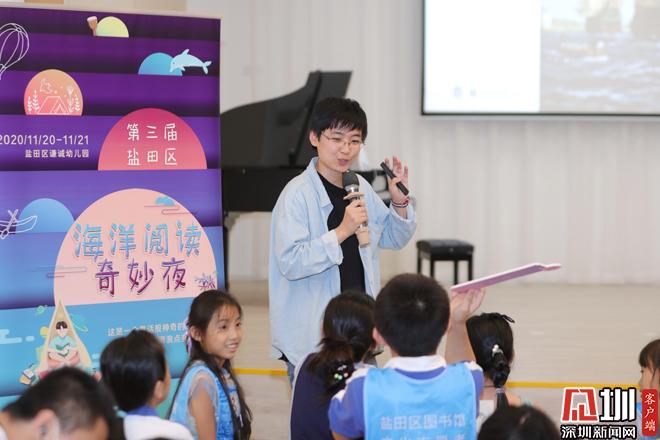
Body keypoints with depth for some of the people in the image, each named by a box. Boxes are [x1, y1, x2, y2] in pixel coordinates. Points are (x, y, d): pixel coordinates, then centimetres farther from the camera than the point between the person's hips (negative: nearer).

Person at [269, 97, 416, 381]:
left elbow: (393, 239, 19)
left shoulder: (361, 188, 7)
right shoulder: (297, 194, -15)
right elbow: (290, 263, -22)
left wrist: (400, 202, 1)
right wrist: (342, 231, -28)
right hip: (311, 334, -7)